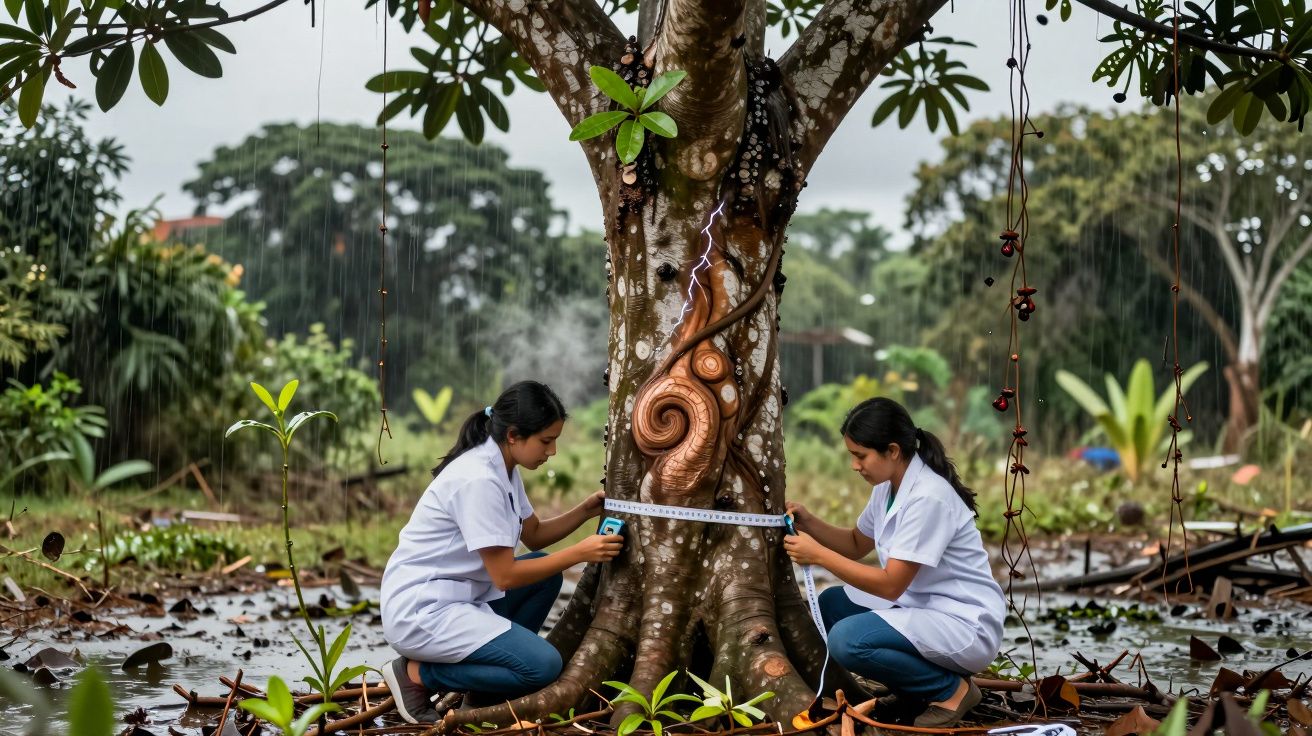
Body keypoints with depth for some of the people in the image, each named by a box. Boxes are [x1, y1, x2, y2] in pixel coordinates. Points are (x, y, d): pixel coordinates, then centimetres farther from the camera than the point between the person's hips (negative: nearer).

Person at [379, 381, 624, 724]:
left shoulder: (502, 468, 8)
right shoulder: (478, 479, -21)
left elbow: (534, 535, 19)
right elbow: (505, 576, -20)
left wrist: (586, 510, 5)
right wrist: (579, 553, -15)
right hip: (420, 611, -10)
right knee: (544, 665, -18)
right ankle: (419, 674, -6)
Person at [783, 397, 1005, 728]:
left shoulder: (928, 497, -24)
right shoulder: (888, 486, 3)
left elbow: (891, 585, -24)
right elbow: (857, 544, 19)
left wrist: (818, 555, -21)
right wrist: (809, 522, 2)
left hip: (966, 625, -10)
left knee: (846, 640, -25)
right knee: (832, 604, 11)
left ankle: (951, 689, -6)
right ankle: (912, 689, 12)